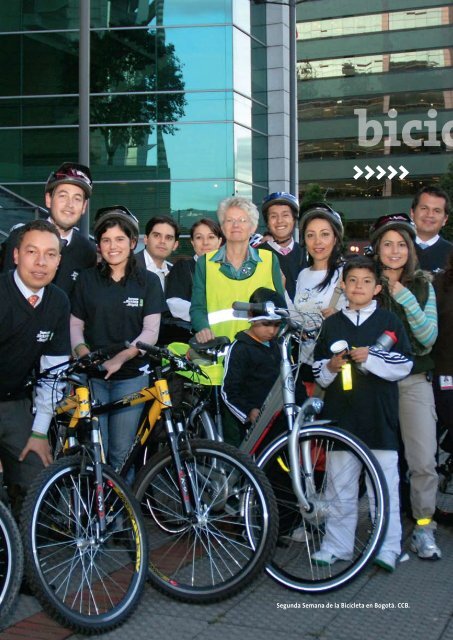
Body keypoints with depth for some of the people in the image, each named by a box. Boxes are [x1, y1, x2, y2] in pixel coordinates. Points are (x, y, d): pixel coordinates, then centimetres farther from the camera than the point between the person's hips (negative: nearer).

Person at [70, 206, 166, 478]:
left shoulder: (148, 281, 2)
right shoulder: (87, 279, 7)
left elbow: (151, 330, -4)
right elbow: (76, 325, 6)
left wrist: (121, 357, -20)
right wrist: (83, 353, -15)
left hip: (131, 376, -1)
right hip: (92, 376, 1)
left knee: (121, 452, 1)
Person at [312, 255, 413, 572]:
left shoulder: (390, 321, 6)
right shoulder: (332, 324, 13)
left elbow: (404, 365, 0)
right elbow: (318, 370, 16)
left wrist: (370, 357, -12)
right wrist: (330, 367, -4)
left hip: (379, 415, -2)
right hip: (341, 414, 2)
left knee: (385, 483, 0)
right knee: (340, 482, 7)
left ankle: (388, 548, 10)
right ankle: (337, 545, 16)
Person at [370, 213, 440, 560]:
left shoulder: (422, 286, 7)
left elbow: (429, 337, -3)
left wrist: (406, 299, -13)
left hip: (413, 380, 1)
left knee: (424, 460, -5)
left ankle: (424, 527, 12)